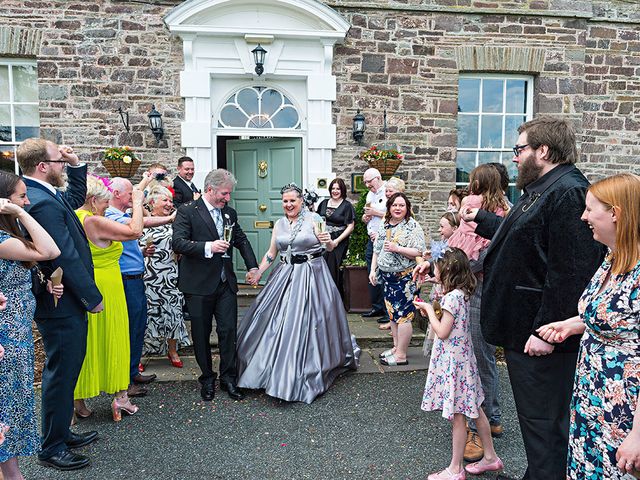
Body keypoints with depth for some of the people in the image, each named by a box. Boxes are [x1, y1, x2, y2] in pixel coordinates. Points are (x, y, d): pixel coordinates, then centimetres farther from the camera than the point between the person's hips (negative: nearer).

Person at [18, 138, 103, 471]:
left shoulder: (45, 196, 7)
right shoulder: (42, 203, -23)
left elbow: (76, 198, 28)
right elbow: (67, 257, -23)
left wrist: (76, 165, 14)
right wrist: (93, 298, -16)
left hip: (60, 304, 10)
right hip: (63, 305, -10)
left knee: (63, 373, 21)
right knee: (61, 375, 4)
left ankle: (61, 433, 38)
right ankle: (52, 449, 22)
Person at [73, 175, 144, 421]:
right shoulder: (94, 221, -19)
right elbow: (135, 231, -20)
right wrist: (137, 203, -9)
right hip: (104, 291, -8)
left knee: (86, 344, 14)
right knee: (112, 341, 5)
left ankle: (78, 401, 24)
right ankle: (120, 396, 17)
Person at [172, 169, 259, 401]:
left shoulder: (230, 213, 10)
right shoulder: (187, 212, -7)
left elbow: (242, 240, 20)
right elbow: (178, 243, -17)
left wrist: (252, 266, 9)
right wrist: (208, 247, -28)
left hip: (226, 283, 4)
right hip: (199, 285, -4)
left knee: (229, 330, 3)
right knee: (201, 334, 8)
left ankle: (228, 377, 19)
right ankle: (207, 379, 26)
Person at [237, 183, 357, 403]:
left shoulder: (313, 219, -5)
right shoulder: (279, 224, 10)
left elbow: (330, 248, -6)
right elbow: (271, 253, 14)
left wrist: (328, 241, -27)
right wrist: (258, 272, 5)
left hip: (310, 275, -5)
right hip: (285, 275, 5)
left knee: (305, 322, -2)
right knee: (278, 321, 7)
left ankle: (304, 375, 15)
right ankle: (277, 368, 27)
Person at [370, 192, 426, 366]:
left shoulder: (413, 226, -9)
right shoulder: (384, 226, 11)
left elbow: (419, 252, -16)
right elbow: (376, 250, 16)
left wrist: (397, 248, -23)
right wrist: (373, 270, 9)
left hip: (405, 278, -7)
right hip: (387, 276, 7)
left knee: (403, 314, -3)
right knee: (393, 313, 15)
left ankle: (401, 355, 5)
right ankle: (396, 347, 29)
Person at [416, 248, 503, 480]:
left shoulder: (452, 297, -22)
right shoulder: (460, 293, 7)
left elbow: (442, 332, -21)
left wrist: (429, 309, -11)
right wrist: (430, 311, 5)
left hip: (453, 361, -10)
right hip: (462, 357, 10)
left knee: (457, 415, 1)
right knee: (473, 409, 19)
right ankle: (490, 456, 32)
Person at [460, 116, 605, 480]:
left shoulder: (568, 193, -21)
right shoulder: (542, 189, 14)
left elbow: (569, 272, -27)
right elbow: (519, 235, 28)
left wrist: (547, 330, -26)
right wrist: (480, 218, 37)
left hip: (540, 335, -11)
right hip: (522, 326, 11)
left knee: (543, 421, 3)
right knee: (532, 413, 22)